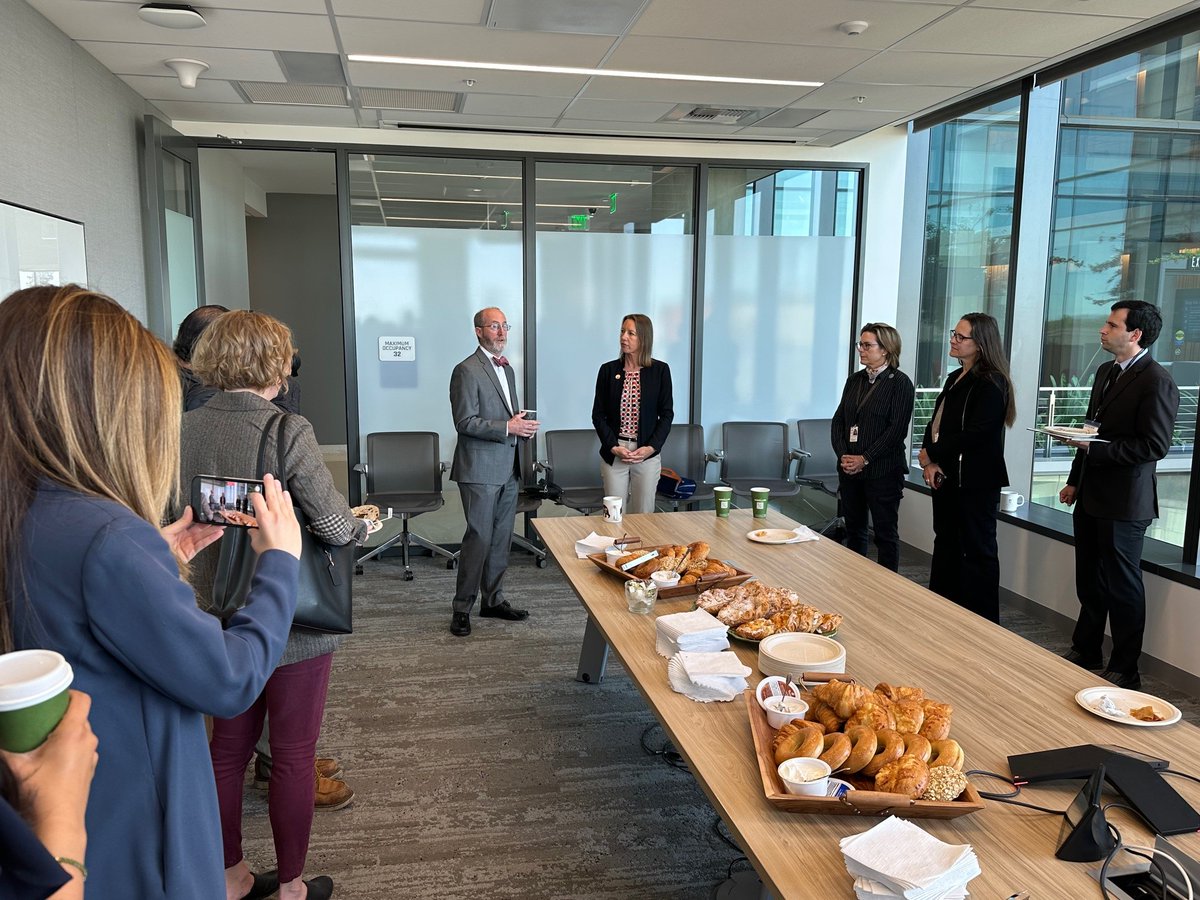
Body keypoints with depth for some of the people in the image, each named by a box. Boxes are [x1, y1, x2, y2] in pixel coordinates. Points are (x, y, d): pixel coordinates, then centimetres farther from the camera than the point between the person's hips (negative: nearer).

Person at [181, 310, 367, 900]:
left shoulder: (185, 429, -4)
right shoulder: (287, 431, -20)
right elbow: (335, 528, -19)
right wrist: (363, 524, 1)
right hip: (291, 623, -5)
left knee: (227, 748, 21)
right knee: (294, 757, 11)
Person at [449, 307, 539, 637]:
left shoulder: (507, 369, 17)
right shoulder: (467, 370, -10)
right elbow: (465, 422, -16)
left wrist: (523, 425, 4)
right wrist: (508, 427, -20)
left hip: (508, 469, 8)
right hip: (480, 470, -8)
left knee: (501, 539, 12)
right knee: (479, 538, -5)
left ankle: (493, 600, 23)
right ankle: (462, 608, 5)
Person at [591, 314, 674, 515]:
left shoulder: (660, 370, 0)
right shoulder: (608, 370, 2)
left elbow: (666, 414, 1)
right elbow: (598, 414, 3)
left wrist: (650, 448, -10)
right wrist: (613, 447, -8)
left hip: (648, 453, 0)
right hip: (614, 453, 1)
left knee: (644, 514, 5)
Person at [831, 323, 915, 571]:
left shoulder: (900, 383, -6)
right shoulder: (854, 380, 12)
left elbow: (897, 429, -13)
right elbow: (838, 421, 10)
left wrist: (865, 459, -16)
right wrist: (843, 455, -5)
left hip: (882, 471, -6)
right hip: (849, 469, 6)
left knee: (885, 534, 3)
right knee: (854, 530, 14)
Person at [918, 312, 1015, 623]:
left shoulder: (991, 384, -13)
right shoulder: (955, 379, 13)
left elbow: (974, 434, -21)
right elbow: (936, 423, 11)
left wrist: (931, 453, -12)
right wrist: (930, 463, -5)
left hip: (976, 481, -9)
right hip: (947, 476, 9)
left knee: (977, 550, 1)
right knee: (945, 543, 15)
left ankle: (983, 621, 11)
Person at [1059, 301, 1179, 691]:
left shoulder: (1157, 382, -15)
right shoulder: (1105, 372, 12)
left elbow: (1155, 446, -20)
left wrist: (1095, 448, -22)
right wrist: (1075, 480, 18)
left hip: (1123, 502, -8)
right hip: (1091, 496, 8)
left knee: (1122, 587, 4)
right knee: (1089, 582, 18)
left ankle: (1124, 670, 17)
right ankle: (1085, 651, 33)